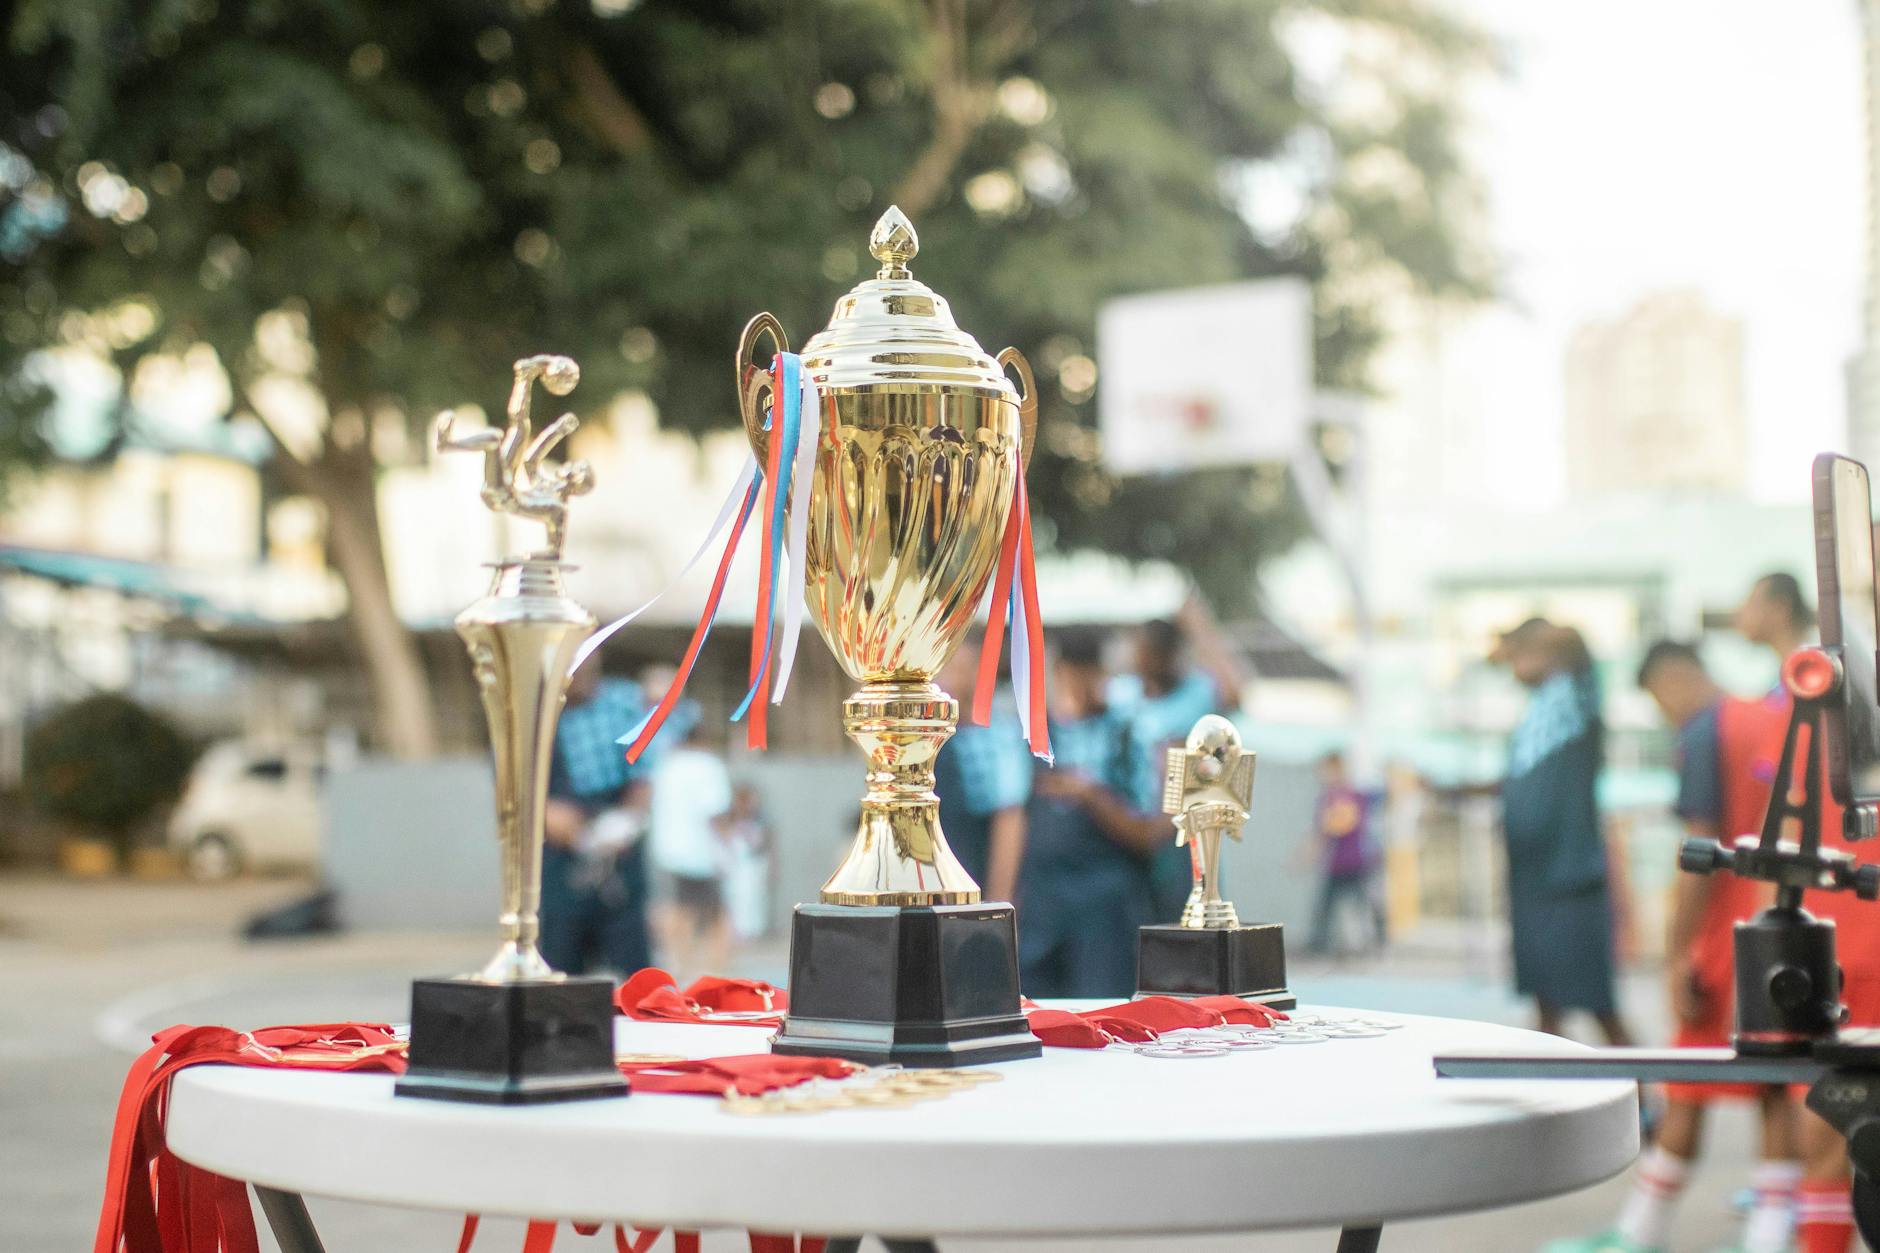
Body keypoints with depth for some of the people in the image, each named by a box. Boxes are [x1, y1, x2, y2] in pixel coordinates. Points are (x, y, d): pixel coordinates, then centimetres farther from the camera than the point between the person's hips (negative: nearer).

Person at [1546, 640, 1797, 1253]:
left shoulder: (1704, 735, -11)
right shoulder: (1781, 721, 11)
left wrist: (1676, 957, -15)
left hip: (1731, 934, -7)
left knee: (1686, 1095, 1)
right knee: (1778, 1088, 7)